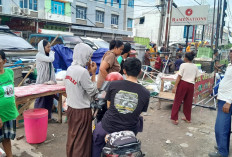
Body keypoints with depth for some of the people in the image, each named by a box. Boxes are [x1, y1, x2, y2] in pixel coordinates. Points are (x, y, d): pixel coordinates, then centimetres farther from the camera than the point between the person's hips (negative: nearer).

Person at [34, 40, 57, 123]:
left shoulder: (47, 55, 13)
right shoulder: (39, 55, -10)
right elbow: (51, 59, -25)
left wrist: (53, 80, 7)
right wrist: (51, 53, -4)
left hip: (49, 81, 7)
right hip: (42, 82, -7)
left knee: (49, 100, 11)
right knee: (41, 100, 0)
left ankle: (48, 117, 22)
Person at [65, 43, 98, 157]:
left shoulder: (70, 68, 3)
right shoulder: (82, 71, -23)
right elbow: (92, 91, -16)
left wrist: (88, 72, 6)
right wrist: (93, 73, -10)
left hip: (71, 108, 9)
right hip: (82, 111, -8)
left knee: (72, 136, 22)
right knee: (82, 140, 7)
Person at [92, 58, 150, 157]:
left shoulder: (113, 85, -11)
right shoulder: (145, 93, -11)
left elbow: (109, 105, 4)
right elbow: (139, 113, 3)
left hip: (108, 127, 0)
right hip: (128, 131, 1)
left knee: (96, 142, 32)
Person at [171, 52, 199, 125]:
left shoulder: (183, 65, -6)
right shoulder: (195, 67, 8)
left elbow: (179, 76, -11)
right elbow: (195, 78, 12)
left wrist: (175, 86, -12)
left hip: (183, 83, -4)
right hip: (191, 85, 5)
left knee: (177, 101, 3)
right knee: (188, 102, 16)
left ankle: (174, 119, 3)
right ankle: (188, 118, 28)